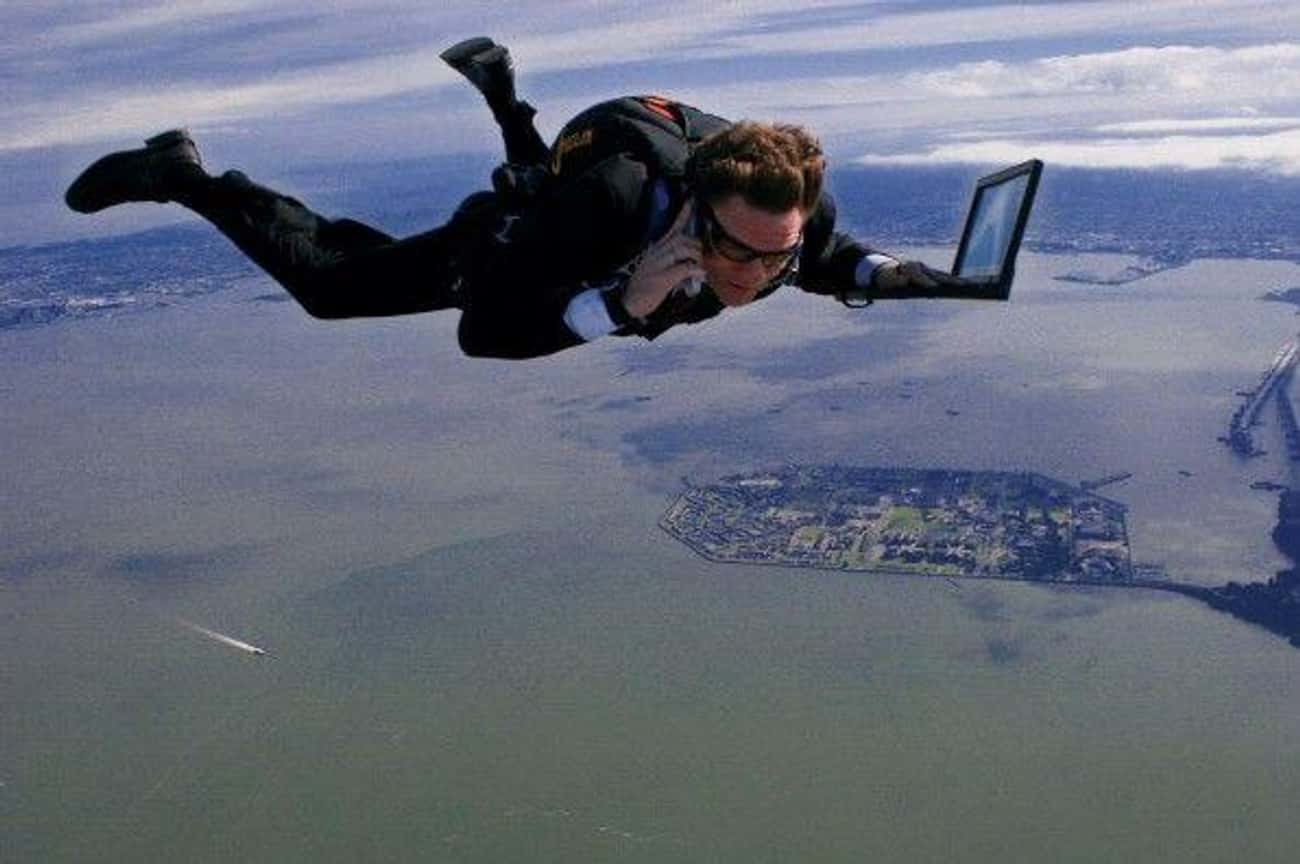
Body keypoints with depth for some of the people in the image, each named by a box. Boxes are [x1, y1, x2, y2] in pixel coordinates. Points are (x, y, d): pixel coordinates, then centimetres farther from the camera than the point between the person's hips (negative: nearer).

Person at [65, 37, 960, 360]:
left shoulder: (799, 206, -35)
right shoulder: (617, 200, -51)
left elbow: (830, 262, -9)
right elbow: (483, 331, -48)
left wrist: (899, 276, -29)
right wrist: (622, 304, -59)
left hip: (615, 261, 6)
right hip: (511, 244, -6)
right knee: (329, 280, 10)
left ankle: (497, 82, 65)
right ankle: (183, 174, 28)